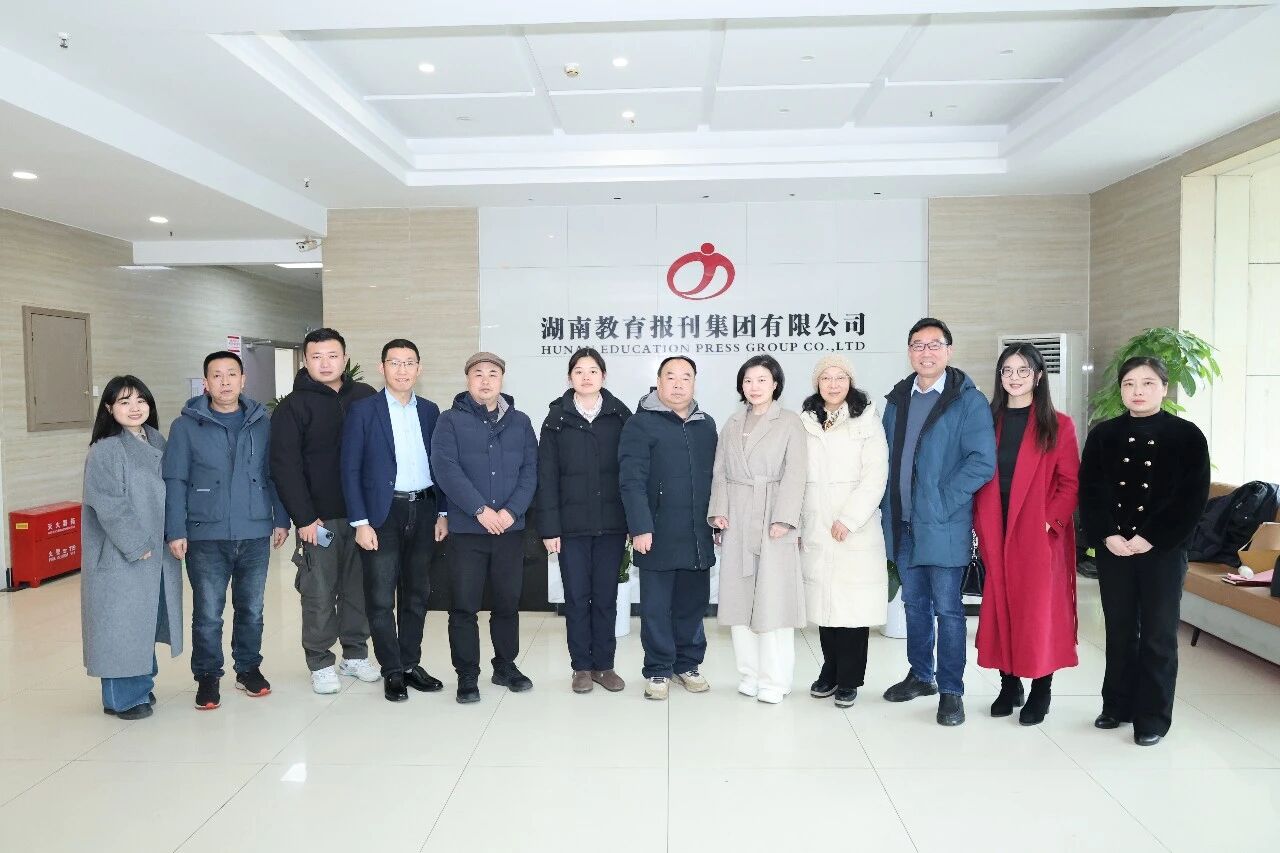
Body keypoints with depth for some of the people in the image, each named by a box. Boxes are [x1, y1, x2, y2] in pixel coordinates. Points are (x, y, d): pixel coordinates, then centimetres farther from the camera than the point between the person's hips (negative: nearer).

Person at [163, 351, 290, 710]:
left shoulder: (263, 423, 5)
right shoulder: (186, 426, -1)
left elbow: (274, 475, 9)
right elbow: (175, 482, -2)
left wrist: (281, 519, 5)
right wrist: (176, 532, -7)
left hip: (255, 535, 2)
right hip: (206, 537, -2)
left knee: (251, 609, 12)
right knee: (207, 613, 4)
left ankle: (249, 668, 29)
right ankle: (207, 676, 21)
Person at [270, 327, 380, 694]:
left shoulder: (365, 397, 6)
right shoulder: (293, 406, -2)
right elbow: (285, 466, -7)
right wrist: (303, 518, -12)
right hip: (319, 517, -3)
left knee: (359, 587, 11)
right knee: (319, 593, 4)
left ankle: (355, 654, 25)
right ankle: (320, 663, 18)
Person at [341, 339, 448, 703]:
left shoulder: (430, 411, 9)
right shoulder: (363, 410, -3)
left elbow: (439, 465, 11)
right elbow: (350, 470, -5)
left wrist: (442, 513, 4)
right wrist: (360, 522, -11)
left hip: (423, 511, 4)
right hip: (382, 514, -4)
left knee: (416, 594, 12)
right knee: (381, 598, 1)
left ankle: (411, 664, 26)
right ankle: (392, 671, 15)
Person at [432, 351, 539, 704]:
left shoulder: (520, 422, 10)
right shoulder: (451, 421, 1)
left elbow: (530, 471, 3)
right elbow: (446, 468, -10)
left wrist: (511, 510, -11)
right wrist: (480, 510, -17)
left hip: (511, 529, 3)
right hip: (467, 529, -2)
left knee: (508, 602, 11)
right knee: (465, 605, 2)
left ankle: (506, 666, 26)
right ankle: (467, 675, 15)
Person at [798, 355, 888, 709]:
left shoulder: (867, 422, 0)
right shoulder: (805, 423, 10)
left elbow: (874, 477, -7)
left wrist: (848, 520, -14)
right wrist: (795, 526, 8)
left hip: (856, 532, -3)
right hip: (815, 532, 3)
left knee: (853, 604, -1)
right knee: (824, 602, 6)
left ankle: (849, 679, 11)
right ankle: (830, 671, 21)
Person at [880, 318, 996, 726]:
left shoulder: (968, 400, -7)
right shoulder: (897, 399, 10)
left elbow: (982, 462, -14)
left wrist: (941, 503, -16)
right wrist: (888, 506, 5)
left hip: (943, 524, -5)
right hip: (902, 523, 6)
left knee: (947, 608, 1)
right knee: (914, 604, 16)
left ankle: (951, 691, 13)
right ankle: (920, 676, 31)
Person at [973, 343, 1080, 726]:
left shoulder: (1057, 425, -1)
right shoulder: (989, 422, 8)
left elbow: (1070, 483, -3)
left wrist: (1051, 521, -14)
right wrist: (982, 523, -1)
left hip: (1040, 535, -3)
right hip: (996, 534, 3)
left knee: (1039, 608, 2)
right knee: (1000, 606, 8)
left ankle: (1041, 691, 16)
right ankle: (1009, 685, 22)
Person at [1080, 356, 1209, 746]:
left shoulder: (1187, 435, -1)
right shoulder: (1103, 435, 6)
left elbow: (1194, 496, -7)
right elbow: (1089, 490, 2)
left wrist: (1152, 538, -14)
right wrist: (1106, 536, -10)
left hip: (1163, 550, -2)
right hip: (1113, 549, 3)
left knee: (1159, 635, 5)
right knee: (1119, 631, 11)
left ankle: (1154, 716, 15)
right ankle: (1117, 704, 24)